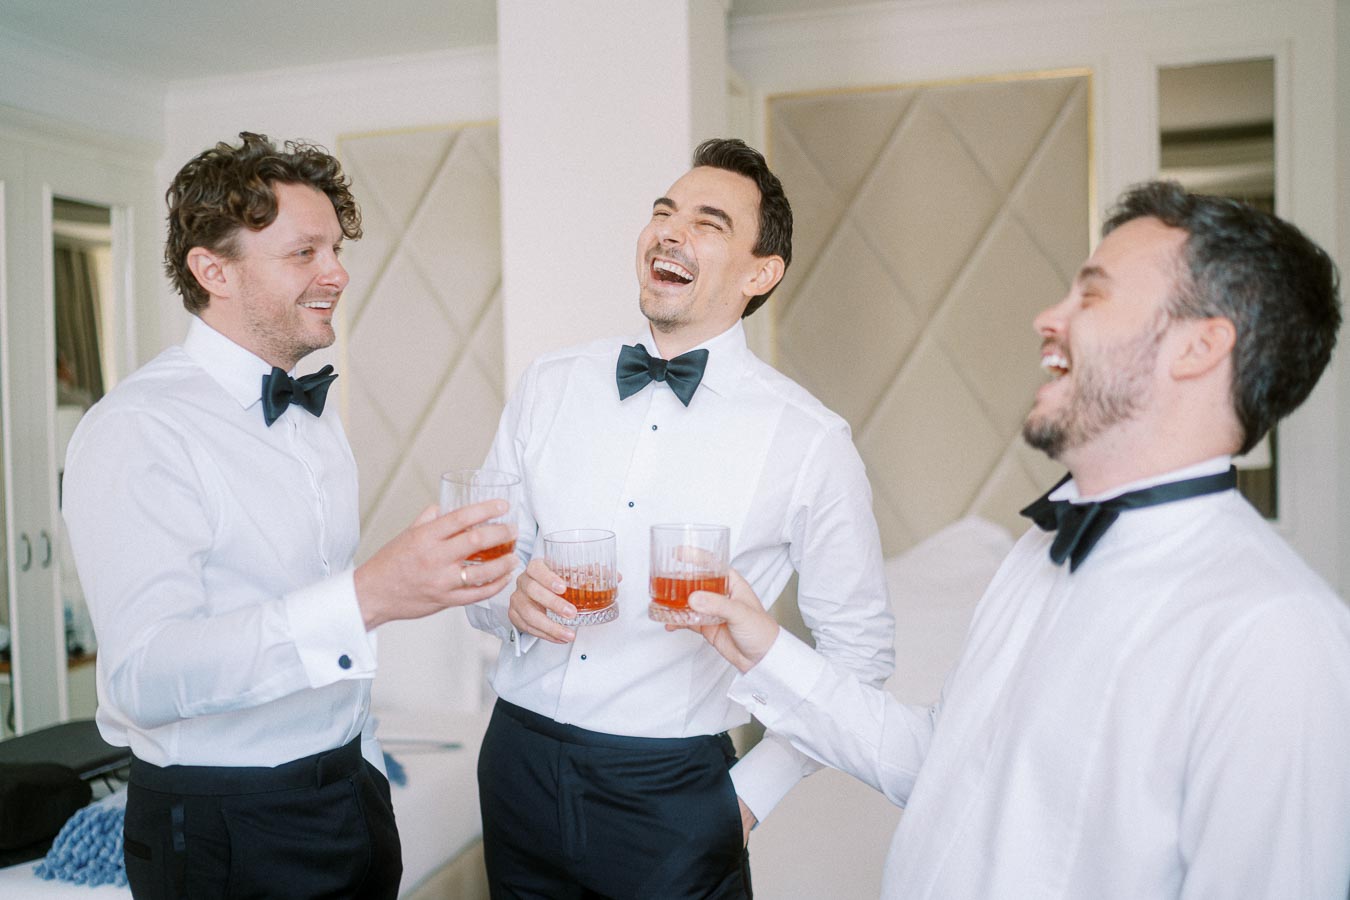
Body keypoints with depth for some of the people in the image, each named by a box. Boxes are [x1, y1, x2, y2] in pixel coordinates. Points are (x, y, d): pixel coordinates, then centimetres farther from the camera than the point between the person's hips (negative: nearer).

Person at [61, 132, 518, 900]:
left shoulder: (317, 420, 9)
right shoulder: (136, 431, -18)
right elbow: (146, 678, -29)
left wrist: (369, 775, 18)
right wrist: (367, 597, -39)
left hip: (350, 799, 7)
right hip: (223, 830, -7)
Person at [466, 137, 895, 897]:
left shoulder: (811, 440, -10)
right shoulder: (549, 386, 1)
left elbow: (860, 650, -2)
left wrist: (752, 793, -2)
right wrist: (510, 595, -13)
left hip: (672, 796, -3)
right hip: (521, 759, 4)